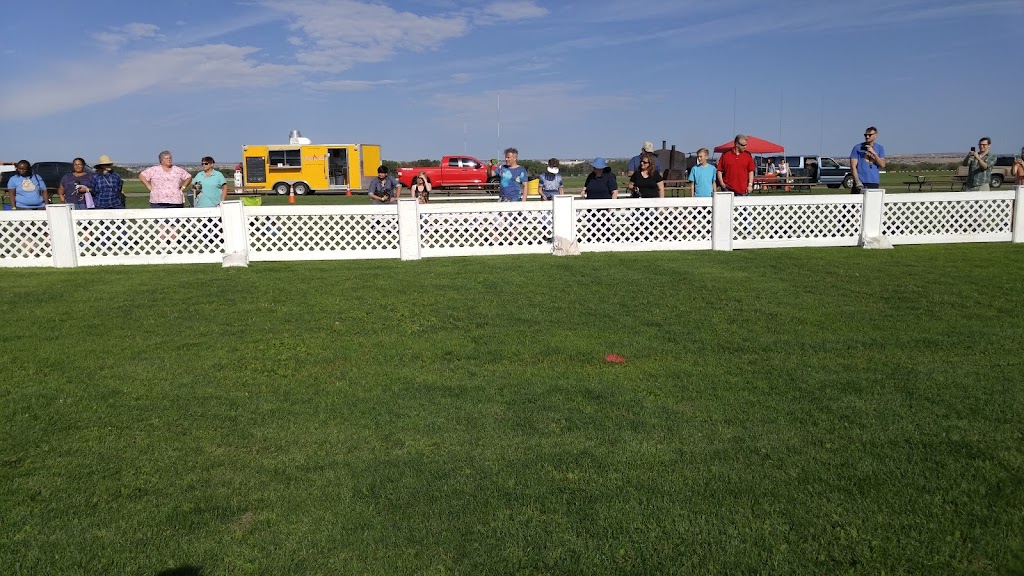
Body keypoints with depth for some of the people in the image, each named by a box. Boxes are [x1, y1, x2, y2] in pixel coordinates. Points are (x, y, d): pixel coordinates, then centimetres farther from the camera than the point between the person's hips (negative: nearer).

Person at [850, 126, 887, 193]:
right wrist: (857, 181, -14)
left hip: (874, 183, 4)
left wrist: (874, 153, -11)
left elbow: (882, 165, 1)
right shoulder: (858, 148, 3)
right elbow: (853, 166, -3)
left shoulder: (880, 148, 13)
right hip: (860, 182, -3)